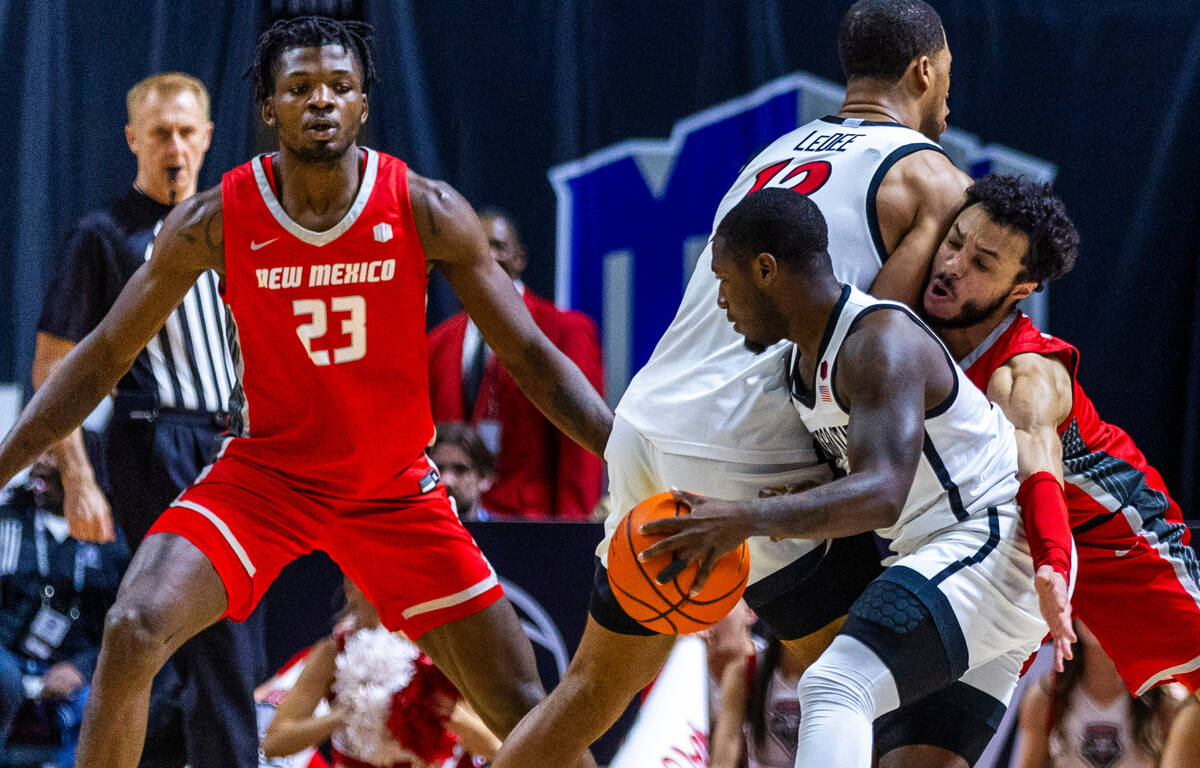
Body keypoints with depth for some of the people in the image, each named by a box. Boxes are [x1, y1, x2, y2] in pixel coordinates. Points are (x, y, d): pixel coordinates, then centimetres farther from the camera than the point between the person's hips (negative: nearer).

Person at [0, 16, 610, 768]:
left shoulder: (426, 212, -13)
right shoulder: (217, 220, -13)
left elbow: (529, 355, -7)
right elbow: (106, 354, -4)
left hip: (397, 487, 1)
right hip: (265, 472, -1)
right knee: (133, 632, -25)